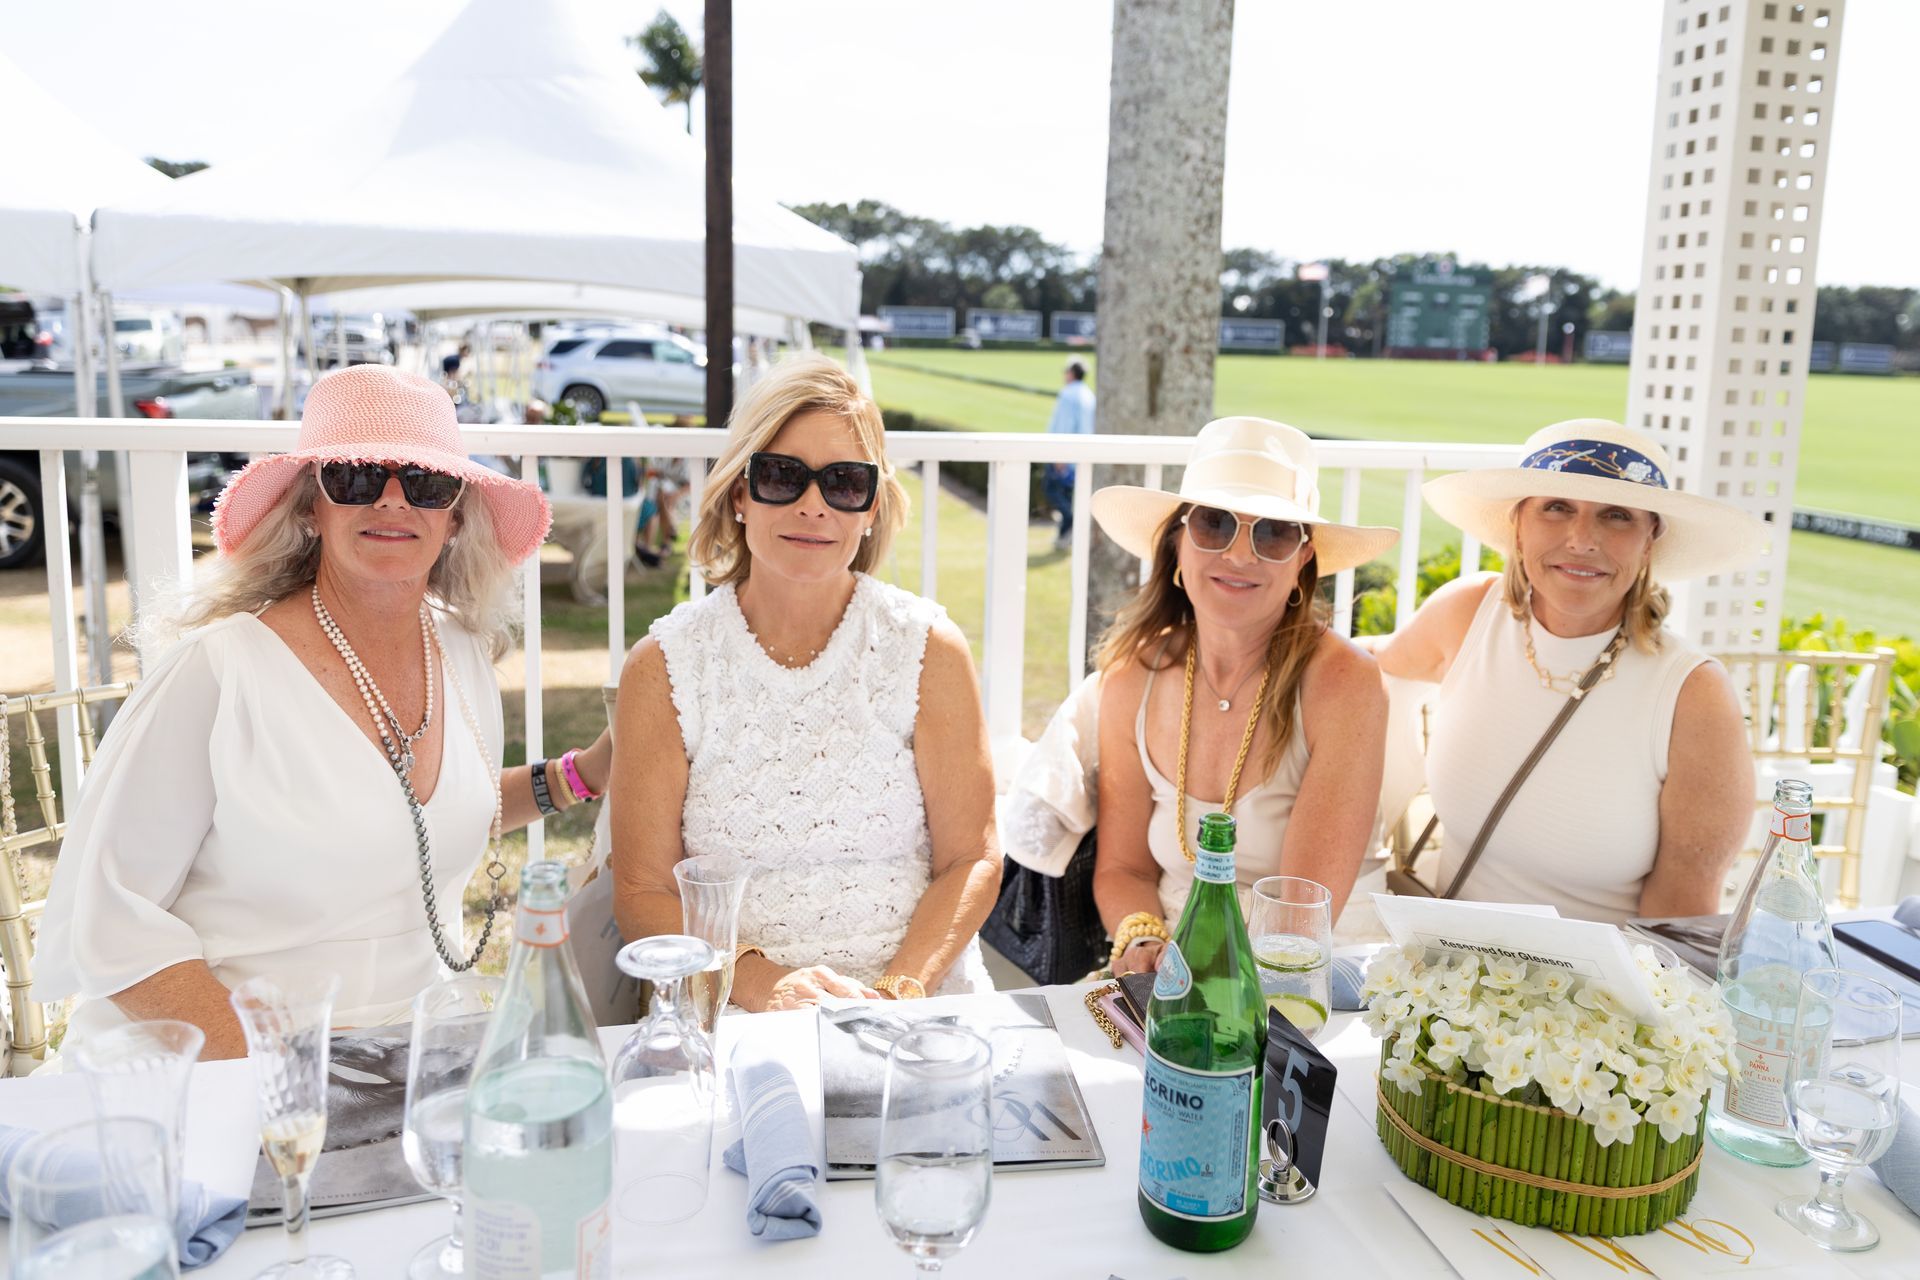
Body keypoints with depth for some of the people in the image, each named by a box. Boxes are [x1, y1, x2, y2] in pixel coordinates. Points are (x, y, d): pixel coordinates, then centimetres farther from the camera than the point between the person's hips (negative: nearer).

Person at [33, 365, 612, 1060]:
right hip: (214, 1071, -3)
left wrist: (584, 773, 10)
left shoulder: (464, 652, 3)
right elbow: (107, 919, -12)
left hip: (421, 1047, 4)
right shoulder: (218, 668, -14)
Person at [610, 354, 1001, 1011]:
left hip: (920, 1002, 1)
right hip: (732, 1027, 0)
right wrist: (760, 981, -16)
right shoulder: (663, 667, 1)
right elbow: (642, 891, 1)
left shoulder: (930, 649, 2)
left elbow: (970, 859, 3)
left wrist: (895, 992, -13)